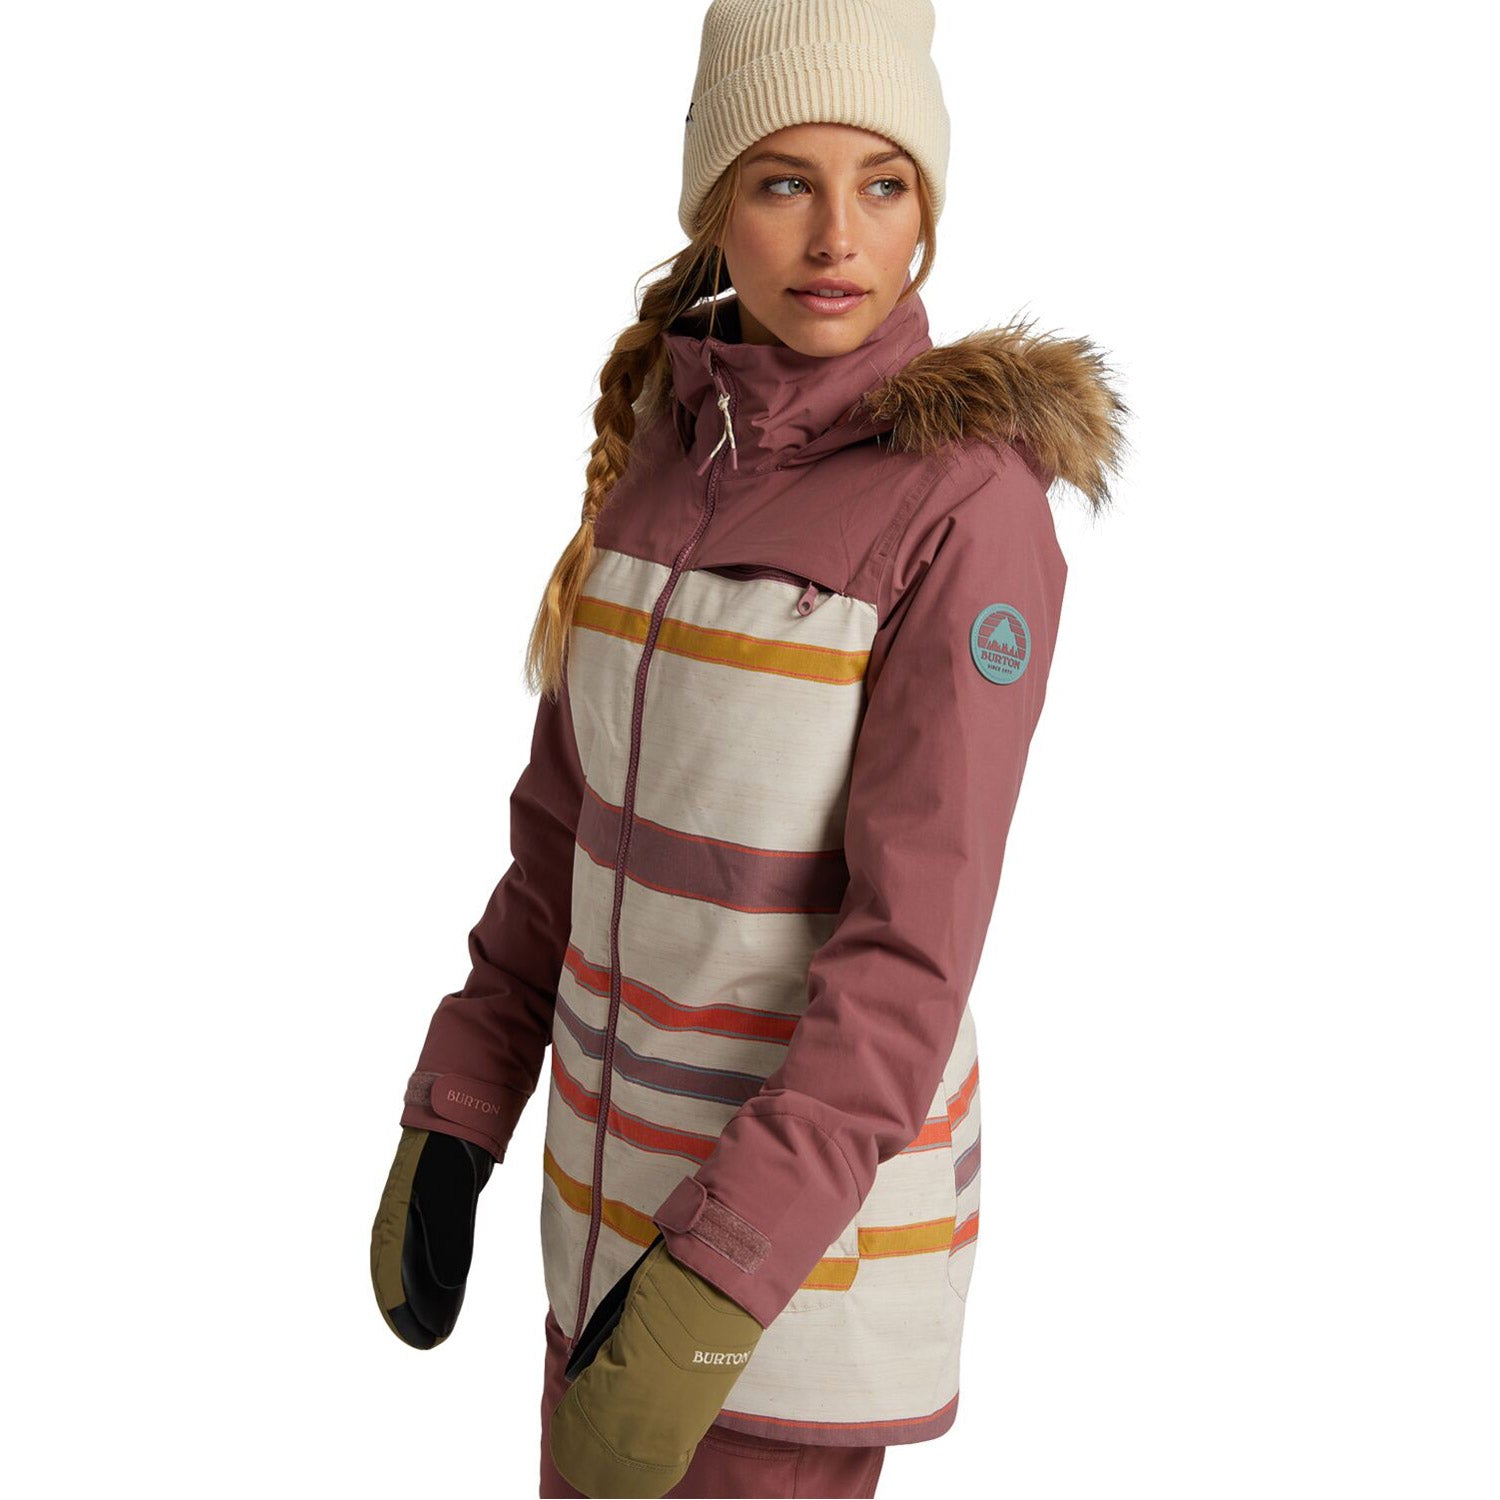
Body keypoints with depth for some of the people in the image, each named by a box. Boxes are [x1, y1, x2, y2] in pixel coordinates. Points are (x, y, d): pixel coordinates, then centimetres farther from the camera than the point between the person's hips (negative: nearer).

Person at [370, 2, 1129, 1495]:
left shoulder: (973, 502, -21)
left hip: (822, 1188, -7)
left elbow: (917, 941, -23)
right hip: (634, 1163, 7)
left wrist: (714, 1290, -27)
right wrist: (452, 1120, 6)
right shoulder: (676, 449, 1)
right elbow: (578, 808, 7)